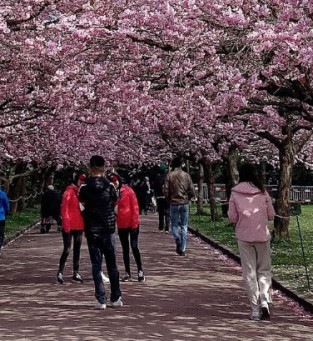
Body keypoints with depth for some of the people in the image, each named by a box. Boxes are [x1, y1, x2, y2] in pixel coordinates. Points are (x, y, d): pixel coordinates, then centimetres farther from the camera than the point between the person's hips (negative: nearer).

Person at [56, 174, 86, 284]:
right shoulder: (69, 192, -8)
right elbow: (64, 209, -13)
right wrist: (66, 224, -18)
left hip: (79, 226, 7)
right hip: (69, 227, -7)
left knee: (77, 250, 10)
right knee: (67, 250, -8)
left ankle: (76, 273, 16)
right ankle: (60, 273, -1)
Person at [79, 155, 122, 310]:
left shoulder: (85, 188, -7)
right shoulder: (110, 186, -5)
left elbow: (82, 202, 8)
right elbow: (115, 202, 7)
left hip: (92, 231, -1)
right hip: (108, 229, 1)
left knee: (96, 265, 3)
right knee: (112, 264, 11)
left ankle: (101, 300, -1)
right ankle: (115, 298, 16)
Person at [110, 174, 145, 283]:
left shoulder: (128, 191, -8)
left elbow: (135, 207, -9)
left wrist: (134, 222, -13)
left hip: (132, 224, -5)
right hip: (121, 225, 5)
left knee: (134, 246, -5)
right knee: (125, 248, 10)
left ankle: (140, 271, 5)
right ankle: (127, 273, 15)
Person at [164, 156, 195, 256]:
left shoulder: (169, 175, -5)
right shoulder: (186, 175, 0)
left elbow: (166, 190, -7)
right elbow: (192, 190, -2)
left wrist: (169, 200, 9)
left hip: (174, 203, -1)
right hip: (185, 203, 1)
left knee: (174, 224, 13)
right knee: (184, 226, 8)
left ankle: (177, 239, -16)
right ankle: (182, 249, 6)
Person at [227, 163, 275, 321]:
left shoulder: (235, 193, -3)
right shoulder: (263, 192, -2)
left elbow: (232, 217, -4)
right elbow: (271, 215, 2)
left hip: (244, 236, 0)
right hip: (262, 235, 1)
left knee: (249, 272, 6)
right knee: (264, 270, 12)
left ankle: (255, 309, 5)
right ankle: (265, 301, -7)